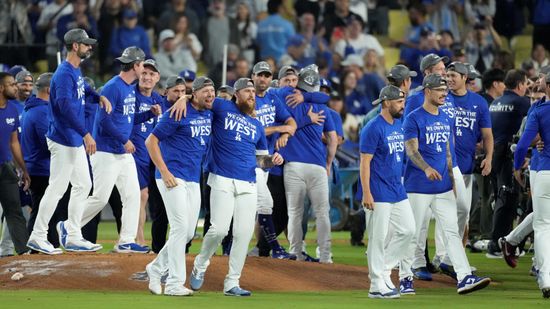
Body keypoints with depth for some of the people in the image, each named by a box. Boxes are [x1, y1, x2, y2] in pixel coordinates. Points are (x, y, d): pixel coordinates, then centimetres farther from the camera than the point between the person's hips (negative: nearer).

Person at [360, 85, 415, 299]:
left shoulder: (400, 125, 12)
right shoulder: (374, 129, -13)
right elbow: (365, 162, -15)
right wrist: (366, 193, -20)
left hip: (398, 191, 8)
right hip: (379, 193, -8)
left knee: (407, 230, 8)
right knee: (378, 237, -4)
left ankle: (383, 270, 21)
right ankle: (377, 285, 1)